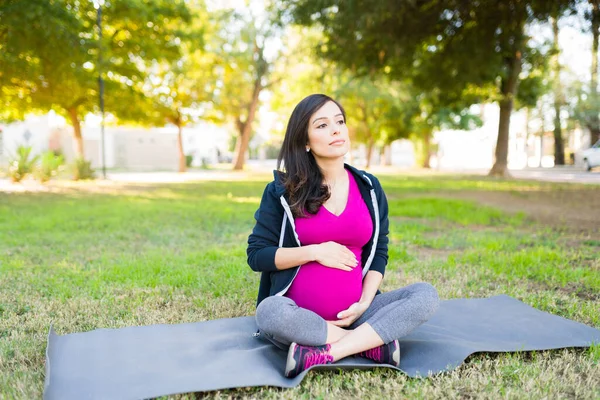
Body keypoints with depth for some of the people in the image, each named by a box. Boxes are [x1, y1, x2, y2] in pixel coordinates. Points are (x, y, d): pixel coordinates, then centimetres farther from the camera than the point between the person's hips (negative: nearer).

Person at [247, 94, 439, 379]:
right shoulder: (283, 191, -1)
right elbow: (256, 255, -2)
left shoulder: (369, 188, 7)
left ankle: (324, 355, -27)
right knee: (270, 312, -36)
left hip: (353, 313, 3)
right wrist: (314, 251, -14)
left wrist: (364, 304, -7)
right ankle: (371, 341, -19)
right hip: (300, 315, -2)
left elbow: (378, 253, 10)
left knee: (425, 295, -20)